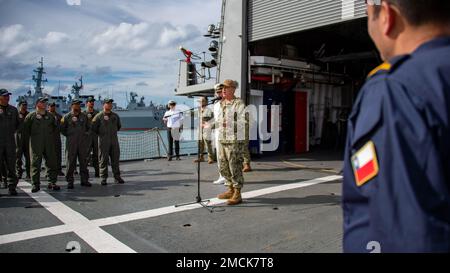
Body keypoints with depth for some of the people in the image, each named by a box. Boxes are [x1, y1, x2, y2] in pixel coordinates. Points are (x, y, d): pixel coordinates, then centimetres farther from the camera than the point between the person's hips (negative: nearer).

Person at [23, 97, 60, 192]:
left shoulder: (50, 116, 12)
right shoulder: (31, 116, 1)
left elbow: (56, 127, 22)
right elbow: (25, 129, 4)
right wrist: (31, 137, 1)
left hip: (49, 143, 4)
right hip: (36, 144, -3)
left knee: (52, 162, 3)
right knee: (35, 163, -2)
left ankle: (52, 182, 11)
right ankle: (35, 184, 4)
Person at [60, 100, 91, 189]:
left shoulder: (84, 116, 8)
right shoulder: (66, 117, -1)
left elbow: (88, 127, 20)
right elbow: (62, 129, 6)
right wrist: (68, 135, 2)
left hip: (82, 142, 3)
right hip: (71, 143, -3)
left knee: (84, 162, 7)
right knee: (70, 162, 0)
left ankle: (84, 180, 15)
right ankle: (69, 181, 7)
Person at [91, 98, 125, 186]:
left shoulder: (115, 115, 11)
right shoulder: (99, 116, -4)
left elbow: (119, 126, 26)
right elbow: (93, 128, -4)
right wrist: (100, 134, 5)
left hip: (114, 140, 4)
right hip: (103, 141, -4)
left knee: (115, 159, 5)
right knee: (103, 160, -1)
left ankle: (117, 177, 12)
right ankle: (103, 178, 6)